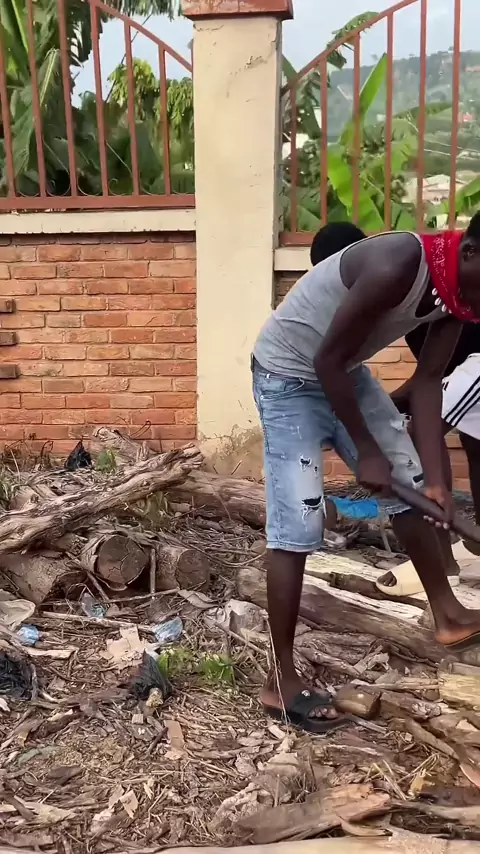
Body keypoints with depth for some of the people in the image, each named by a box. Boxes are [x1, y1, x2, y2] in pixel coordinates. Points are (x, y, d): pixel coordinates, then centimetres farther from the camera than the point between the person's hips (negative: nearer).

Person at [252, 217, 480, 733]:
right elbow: (327, 361, -26)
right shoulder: (396, 268, -33)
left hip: (347, 372, 9)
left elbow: (427, 381, -2)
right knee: (298, 527, -11)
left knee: (413, 488, 11)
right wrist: (366, 451, -17)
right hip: (289, 375, -8)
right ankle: (281, 680, 1)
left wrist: (436, 478, -9)